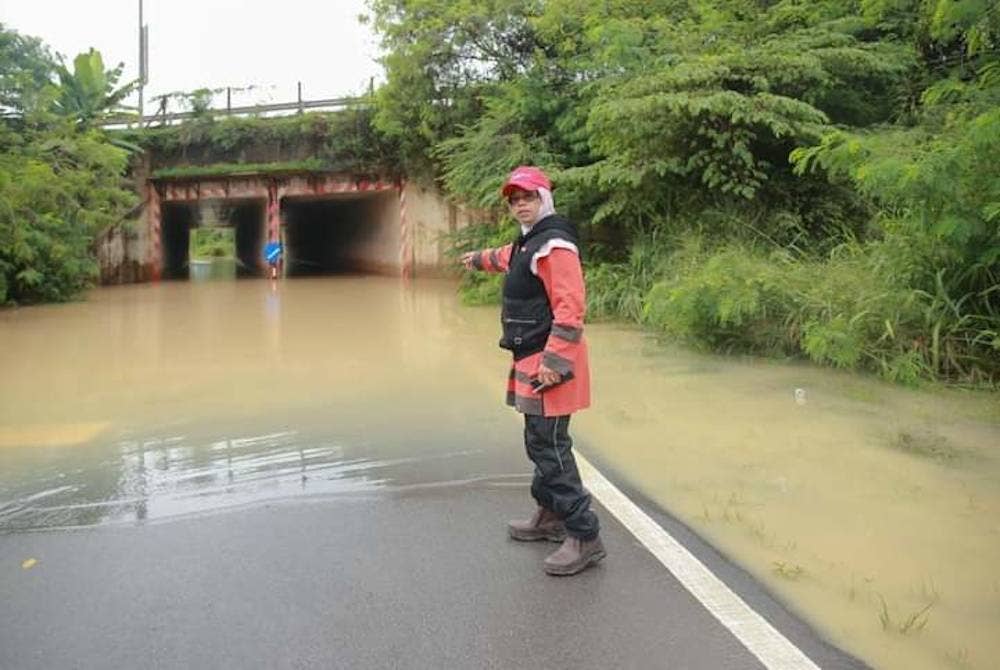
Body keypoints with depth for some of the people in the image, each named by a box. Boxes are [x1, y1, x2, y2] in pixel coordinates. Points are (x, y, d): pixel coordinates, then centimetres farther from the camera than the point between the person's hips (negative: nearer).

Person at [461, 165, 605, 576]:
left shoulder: (554, 244, -15)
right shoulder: (527, 243, 16)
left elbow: (571, 308, -24)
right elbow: (508, 257, 42)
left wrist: (553, 361, -28)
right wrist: (479, 259, 61)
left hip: (549, 361, -10)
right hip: (532, 359, 10)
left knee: (550, 446, -10)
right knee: (540, 442, 18)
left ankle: (585, 537, -3)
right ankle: (550, 516, 33)